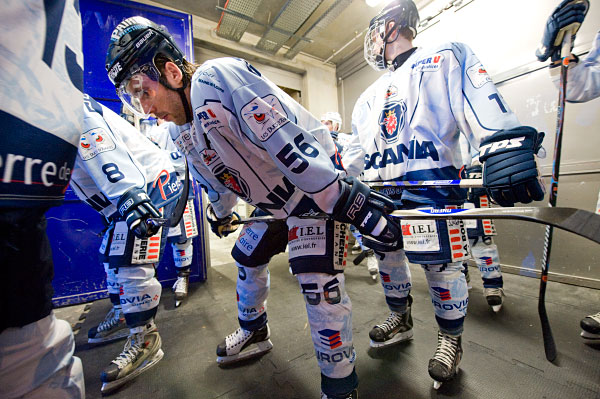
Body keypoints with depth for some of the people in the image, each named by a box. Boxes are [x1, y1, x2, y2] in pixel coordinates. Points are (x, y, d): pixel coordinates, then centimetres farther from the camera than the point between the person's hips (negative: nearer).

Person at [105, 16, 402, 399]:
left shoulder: (216, 77, -19)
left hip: (318, 190, -8)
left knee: (319, 285, -14)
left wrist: (347, 199, -30)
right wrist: (222, 214, 39)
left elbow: (287, 141, -29)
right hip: (274, 204, 9)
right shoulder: (187, 137, 10)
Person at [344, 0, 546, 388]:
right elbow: (356, 147, 25)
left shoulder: (444, 56, 10)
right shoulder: (372, 94, 27)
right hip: (380, 187, 7)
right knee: (386, 255, 12)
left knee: (441, 265, -1)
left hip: (430, 182, -6)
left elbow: (482, 106, -8)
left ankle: (451, 339, 25)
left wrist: (504, 150, -23)